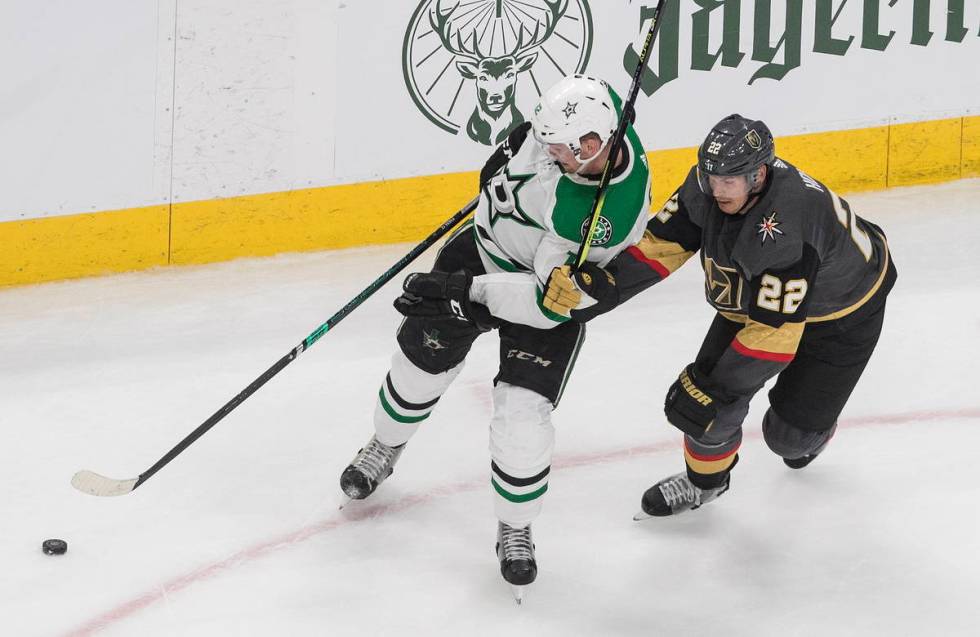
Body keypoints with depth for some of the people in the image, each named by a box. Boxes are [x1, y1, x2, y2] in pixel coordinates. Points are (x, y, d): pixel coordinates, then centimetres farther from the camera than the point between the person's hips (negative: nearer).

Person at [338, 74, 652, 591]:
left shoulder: (608, 216, -40)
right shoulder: (588, 107, -26)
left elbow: (549, 302, -32)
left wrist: (462, 292, -31)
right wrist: (510, 153, 10)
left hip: (549, 286, -6)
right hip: (485, 244, 6)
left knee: (523, 413, -14)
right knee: (423, 352, 15)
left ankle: (515, 529, 14)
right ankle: (385, 447, 47)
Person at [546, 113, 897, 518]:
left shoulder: (786, 229, -44)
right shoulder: (707, 186, -23)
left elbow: (775, 332, -39)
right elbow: (662, 242, -12)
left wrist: (713, 387, -35)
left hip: (842, 311, -6)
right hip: (753, 296, 6)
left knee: (790, 435, -3)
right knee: (711, 382, -6)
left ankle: (812, 432, 35)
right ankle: (705, 477, 22)